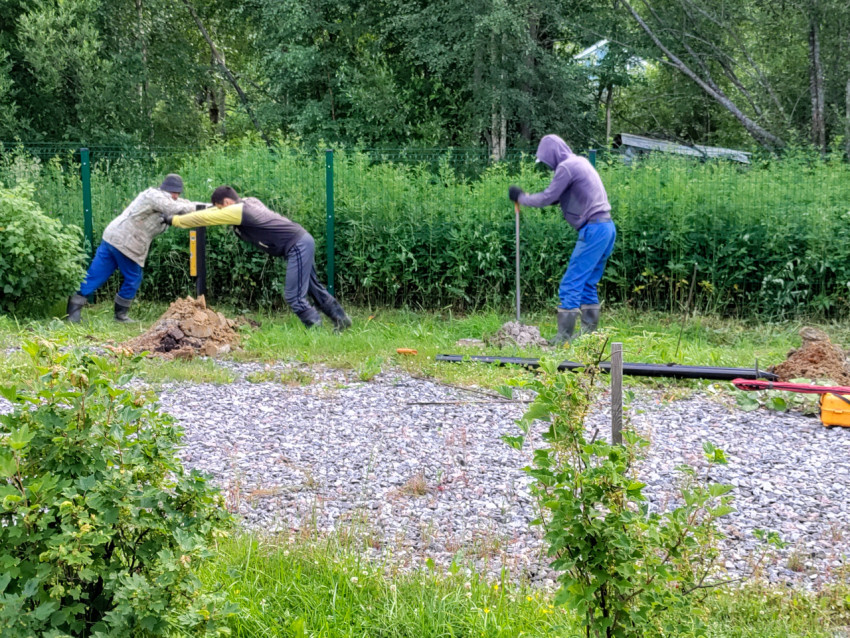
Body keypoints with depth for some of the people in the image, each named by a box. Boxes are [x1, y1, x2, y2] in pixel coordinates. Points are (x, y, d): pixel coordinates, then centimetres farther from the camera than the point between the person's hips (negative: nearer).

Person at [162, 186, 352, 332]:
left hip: (298, 247, -10)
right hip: (302, 242, 10)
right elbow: (209, 213, 27)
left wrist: (174, 220, 1)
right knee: (313, 288, 20)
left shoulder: (238, 211, -15)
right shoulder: (248, 202, 12)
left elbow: (203, 218, -9)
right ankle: (341, 320, 29)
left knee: (294, 296, -8)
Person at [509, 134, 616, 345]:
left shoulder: (566, 167, -9)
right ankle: (589, 333, 16)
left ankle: (564, 337, -8)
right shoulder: (580, 162, 20)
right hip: (607, 227, 10)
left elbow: (547, 198, -10)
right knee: (587, 284, 14)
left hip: (593, 229, -10)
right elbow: (558, 196, 22)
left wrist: (521, 197, 4)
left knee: (571, 284, -8)